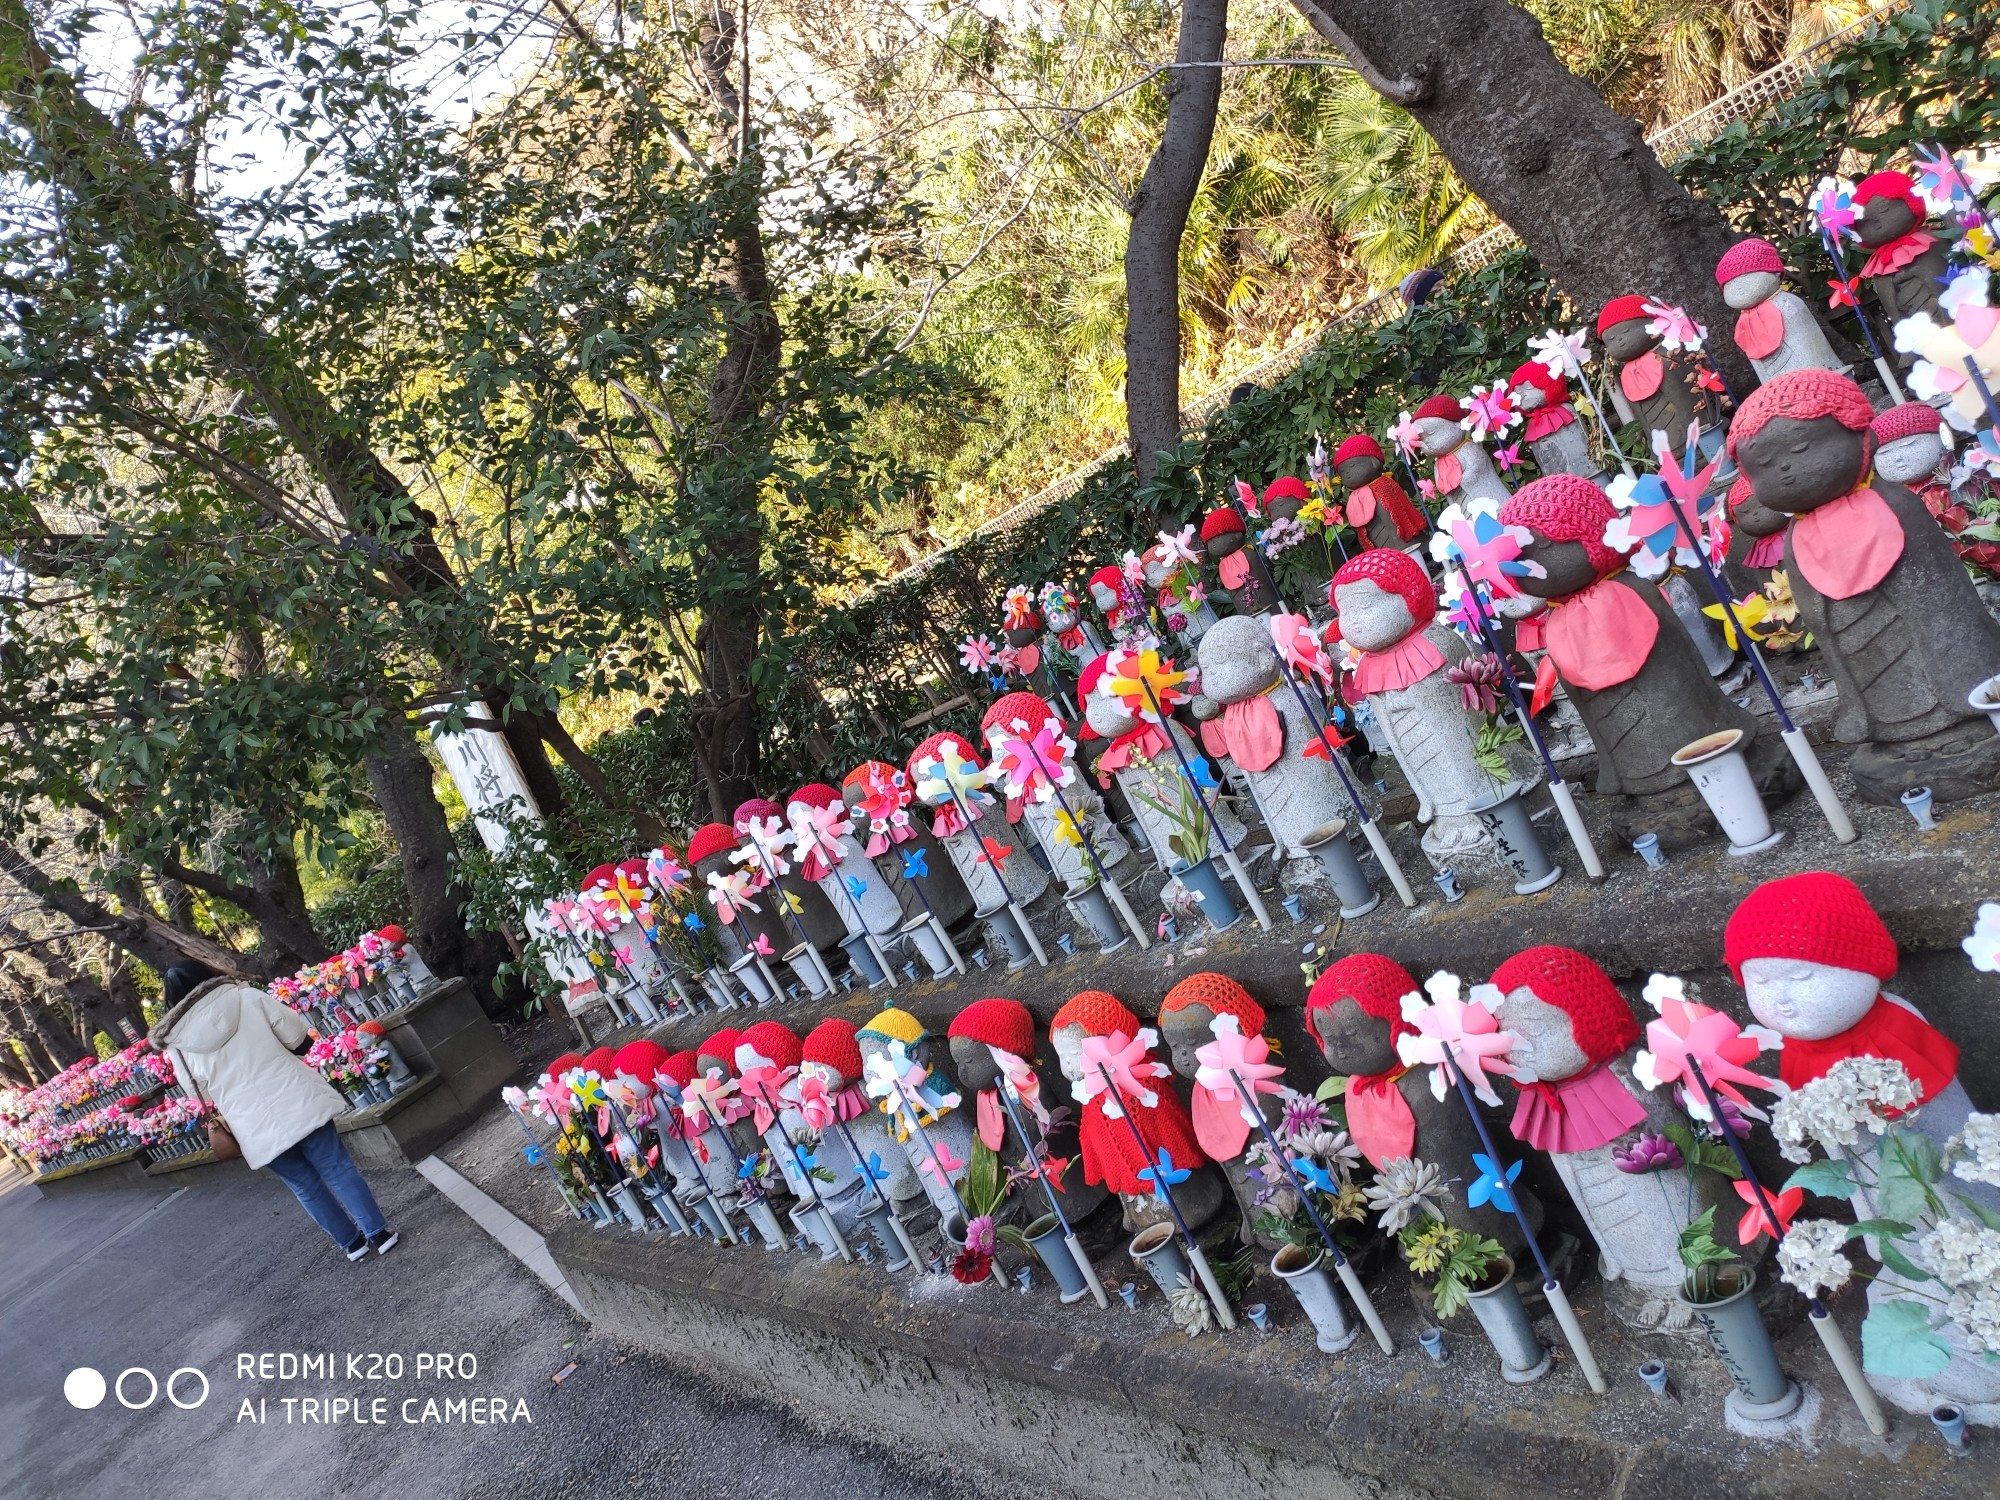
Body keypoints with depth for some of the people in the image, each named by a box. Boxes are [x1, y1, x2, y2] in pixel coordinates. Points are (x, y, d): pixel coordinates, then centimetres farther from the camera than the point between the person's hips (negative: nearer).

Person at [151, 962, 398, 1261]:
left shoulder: (177, 1045, 2)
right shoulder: (246, 996, -3)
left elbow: (202, 1094, 9)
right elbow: (297, 1037, 0)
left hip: (254, 1127, 1)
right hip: (295, 1102, -1)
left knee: (304, 1185, 17)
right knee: (338, 1169, 10)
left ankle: (351, 1242, 26)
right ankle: (379, 1233, 12)